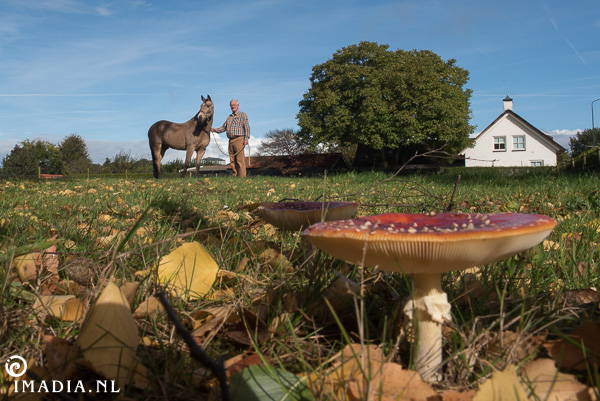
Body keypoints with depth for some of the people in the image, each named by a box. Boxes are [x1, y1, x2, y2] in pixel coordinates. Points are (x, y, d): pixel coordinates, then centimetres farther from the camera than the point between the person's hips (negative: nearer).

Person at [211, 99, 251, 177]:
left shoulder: (243, 115, 5)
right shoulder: (229, 117, 23)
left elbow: (247, 127, -4)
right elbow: (224, 127, 23)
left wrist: (246, 138, -15)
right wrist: (215, 130, 5)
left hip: (239, 139, -7)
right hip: (231, 140, 7)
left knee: (240, 159, -11)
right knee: (232, 160, 5)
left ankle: (242, 176, -12)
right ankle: (235, 175, 9)